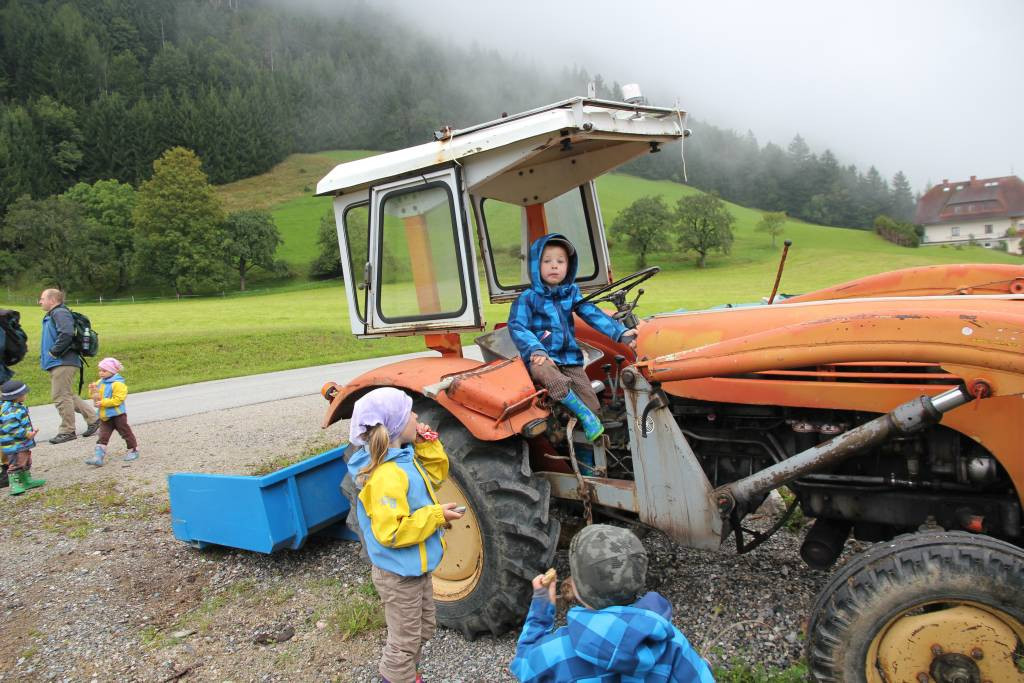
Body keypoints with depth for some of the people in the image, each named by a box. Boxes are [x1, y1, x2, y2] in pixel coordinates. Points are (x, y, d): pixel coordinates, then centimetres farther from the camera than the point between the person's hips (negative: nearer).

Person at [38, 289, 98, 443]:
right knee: (67, 395, 15)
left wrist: (53, 352, -19)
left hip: (63, 363, -10)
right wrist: (45, 356, 15)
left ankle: (67, 431, 3)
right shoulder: (53, 315, 20)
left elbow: (66, 334, -28)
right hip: (59, 363, 10)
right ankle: (93, 418, 19)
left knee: (61, 396, -5)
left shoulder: (60, 313, -12)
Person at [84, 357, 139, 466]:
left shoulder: (118, 384, -16)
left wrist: (103, 402, -26)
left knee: (125, 432, 7)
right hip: (104, 416, 7)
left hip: (118, 414, -7)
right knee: (103, 436, 1)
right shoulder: (100, 383, 9)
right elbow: (96, 397, 16)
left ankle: (133, 450, 22)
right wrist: (93, 391, -5)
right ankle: (98, 456, -4)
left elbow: (117, 399, -23)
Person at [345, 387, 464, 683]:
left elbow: (436, 473, 12)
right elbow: (391, 532, -33)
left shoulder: (404, 456, -1)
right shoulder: (387, 475, -32)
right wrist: (435, 515, -27)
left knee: (422, 630, 27)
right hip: (400, 573, -10)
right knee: (404, 641, 8)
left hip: (414, 567, 10)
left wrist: (427, 443, -4)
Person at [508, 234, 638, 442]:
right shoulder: (528, 298, 0)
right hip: (541, 359, -4)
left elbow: (593, 315, 2)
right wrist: (536, 349, -29)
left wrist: (621, 333, -12)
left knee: (592, 407, -6)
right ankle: (583, 415, -19)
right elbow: (517, 326, -12)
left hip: (570, 359, 4)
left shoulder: (572, 293, 13)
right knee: (556, 382, -39)